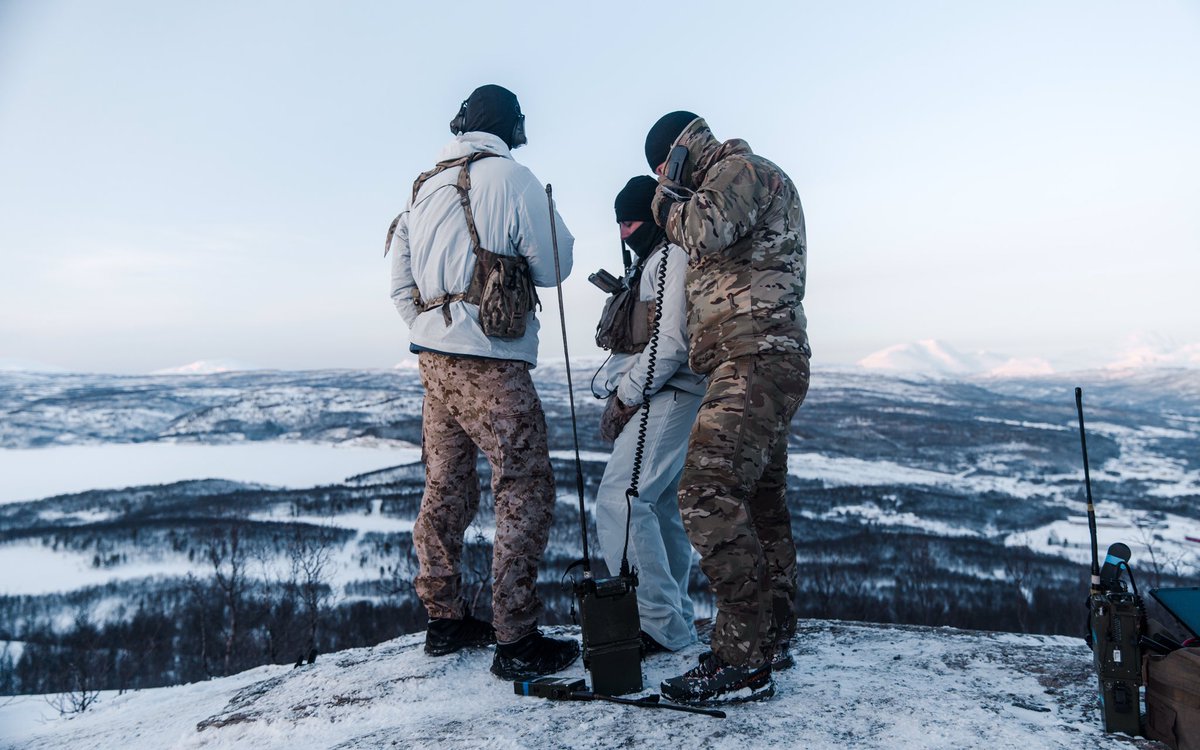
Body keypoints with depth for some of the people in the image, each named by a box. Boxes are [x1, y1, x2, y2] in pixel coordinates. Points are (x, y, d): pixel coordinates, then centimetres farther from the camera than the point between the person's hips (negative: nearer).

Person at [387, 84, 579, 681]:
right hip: (491, 364, -7)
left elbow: (401, 284, 15)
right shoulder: (511, 178, -7)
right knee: (525, 491, -1)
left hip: (432, 358, 8)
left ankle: (444, 620, 26)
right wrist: (554, 229, 16)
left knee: (446, 487, 15)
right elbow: (553, 268, -2)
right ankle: (515, 641, 1)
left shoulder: (424, 187, 12)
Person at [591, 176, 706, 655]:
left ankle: (659, 624, -10)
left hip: (670, 395, -10)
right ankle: (675, 620, 20)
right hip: (654, 397, 10)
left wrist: (626, 397, -13)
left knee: (619, 502, -16)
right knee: (660, 509, 11)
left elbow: (672, 343, -19)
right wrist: (616, 391, 8)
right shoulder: (647, 262, 23)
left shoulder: (676, 256, -9)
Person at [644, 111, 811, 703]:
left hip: (755, 360, -11)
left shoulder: (740, 168, -3)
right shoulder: (731, 183, 28)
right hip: (760, 366, 11)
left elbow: (706, 231, -21)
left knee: (707, 494, -19)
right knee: (759, 502, 14)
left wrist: (668, 200, -4)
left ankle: (742, 661, -16)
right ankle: (772, 639, 24)